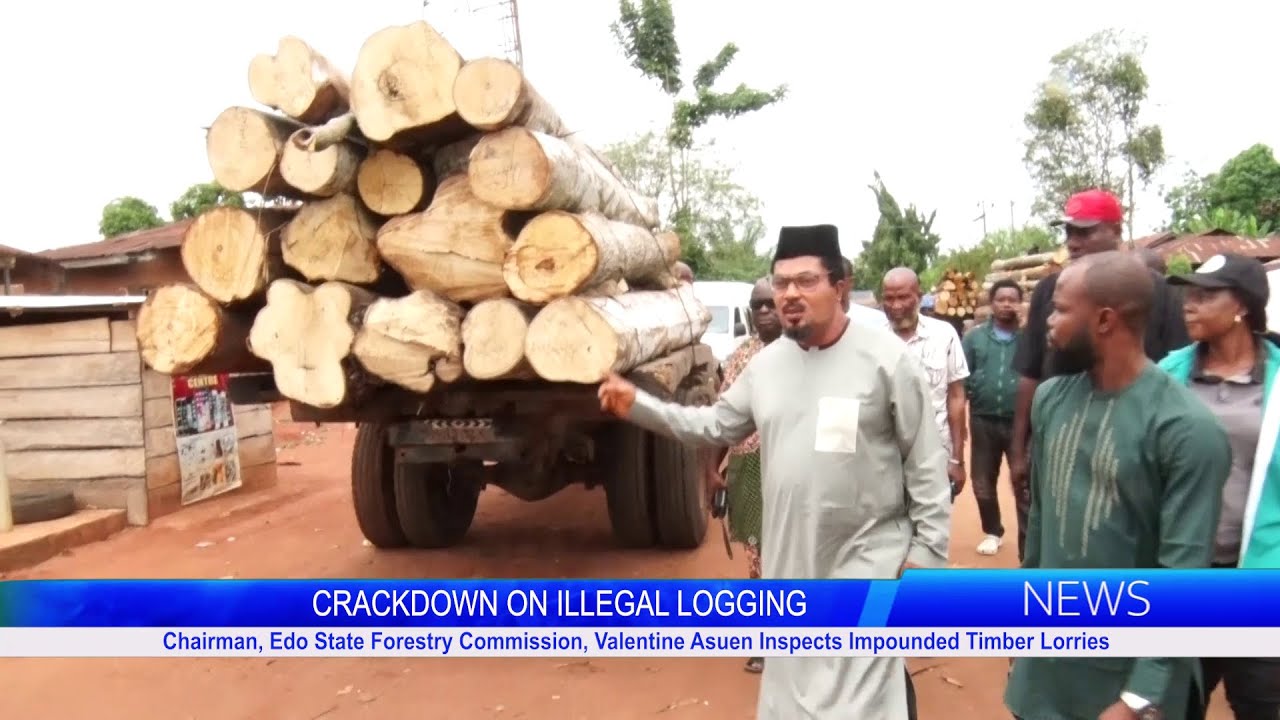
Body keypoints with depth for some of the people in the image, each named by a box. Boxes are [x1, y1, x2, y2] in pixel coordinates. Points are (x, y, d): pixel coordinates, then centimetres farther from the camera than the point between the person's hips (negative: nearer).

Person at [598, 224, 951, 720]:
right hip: (790, 559, 6)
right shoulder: (766, 364, 3)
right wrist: (637, 405, 3)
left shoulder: (886, 359, -12)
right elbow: (716, 426, 11)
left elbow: (925, 463, -9)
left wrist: (927, 550, -10)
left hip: (868, 561, -5)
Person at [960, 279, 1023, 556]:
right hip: (983, 420, 2)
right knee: (983, 482, 13)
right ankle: (992, 532, 31)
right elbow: (962, 381, 3)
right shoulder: (974, 338, 4)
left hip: (1020, 421, -2)